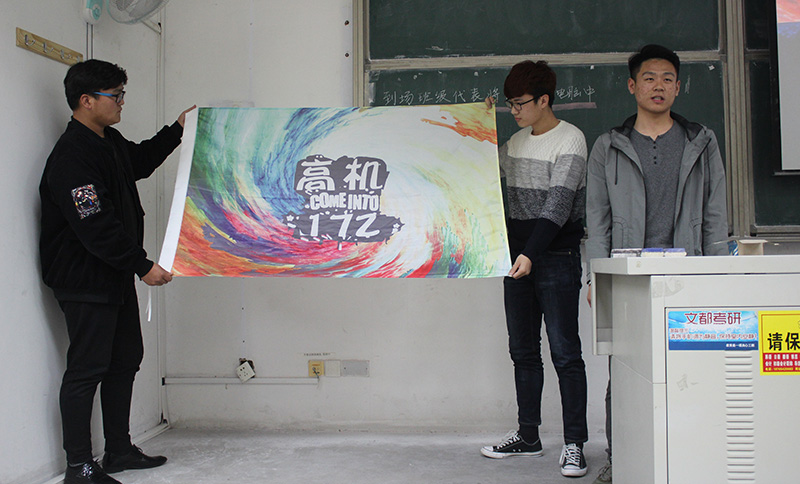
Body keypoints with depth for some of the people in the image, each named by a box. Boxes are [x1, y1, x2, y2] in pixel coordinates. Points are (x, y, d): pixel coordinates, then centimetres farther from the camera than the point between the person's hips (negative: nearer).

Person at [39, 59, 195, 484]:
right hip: (85, 281, -10)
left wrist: (177, 130, 30)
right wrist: (143, 265, -22)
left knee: (125, 361, 15)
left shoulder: (111, 142, 10)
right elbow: (96, 227, -26)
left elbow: (140, 162, 34)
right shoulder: (71, 155, -21)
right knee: (87, 369, -3)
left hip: (116, 275, 10)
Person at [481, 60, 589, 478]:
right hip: (518, 255, 7)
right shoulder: (516, 142, 14)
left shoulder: (570, 140, -8)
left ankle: (573, 443, 4)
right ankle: (527, 436, 21)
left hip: (557, 258, -7)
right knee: (523, 351, 11)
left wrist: (531, 253, -28)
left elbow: (557, 205, -18)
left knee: (565, 351, -5)